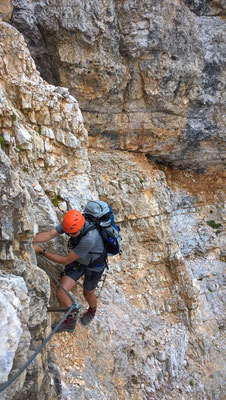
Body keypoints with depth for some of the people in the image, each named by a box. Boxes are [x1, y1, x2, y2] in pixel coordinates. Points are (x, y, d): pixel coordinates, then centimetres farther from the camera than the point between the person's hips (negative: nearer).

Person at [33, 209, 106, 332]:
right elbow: (49, 234, -30)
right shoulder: (70, 222, -25)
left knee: (88, 293, 20)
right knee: (61, 292, -5)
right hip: (78, 260, 5)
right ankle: (70, 321, 23)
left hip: (94, 265, -5)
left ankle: (92, 310, 59)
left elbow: (66, 260, -36)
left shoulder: (89, 238, -45)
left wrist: (41, 251, -36)